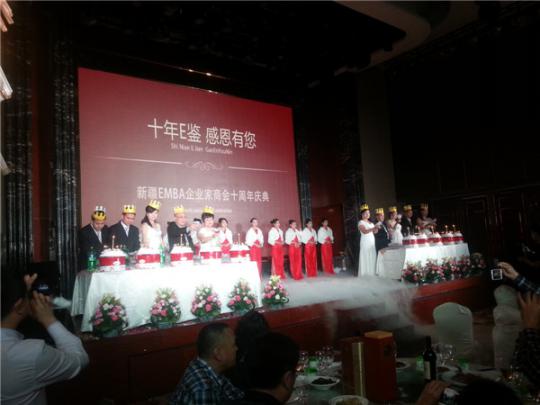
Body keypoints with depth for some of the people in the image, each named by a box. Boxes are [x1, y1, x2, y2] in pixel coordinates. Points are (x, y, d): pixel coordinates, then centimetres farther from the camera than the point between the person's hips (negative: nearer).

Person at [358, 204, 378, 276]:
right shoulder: (361, 222, -5)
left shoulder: (370, 222, 18)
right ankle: (365, 275, -4)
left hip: (372, 242, 7)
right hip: (365, 242, -7)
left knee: (372, 258, 4)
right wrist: (373, 228, -34)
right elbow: (364, 231, -21)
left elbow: (374, 232, 17)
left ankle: (372, 274, 9)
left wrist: (376, 229, -6)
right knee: (366, 259, -7)